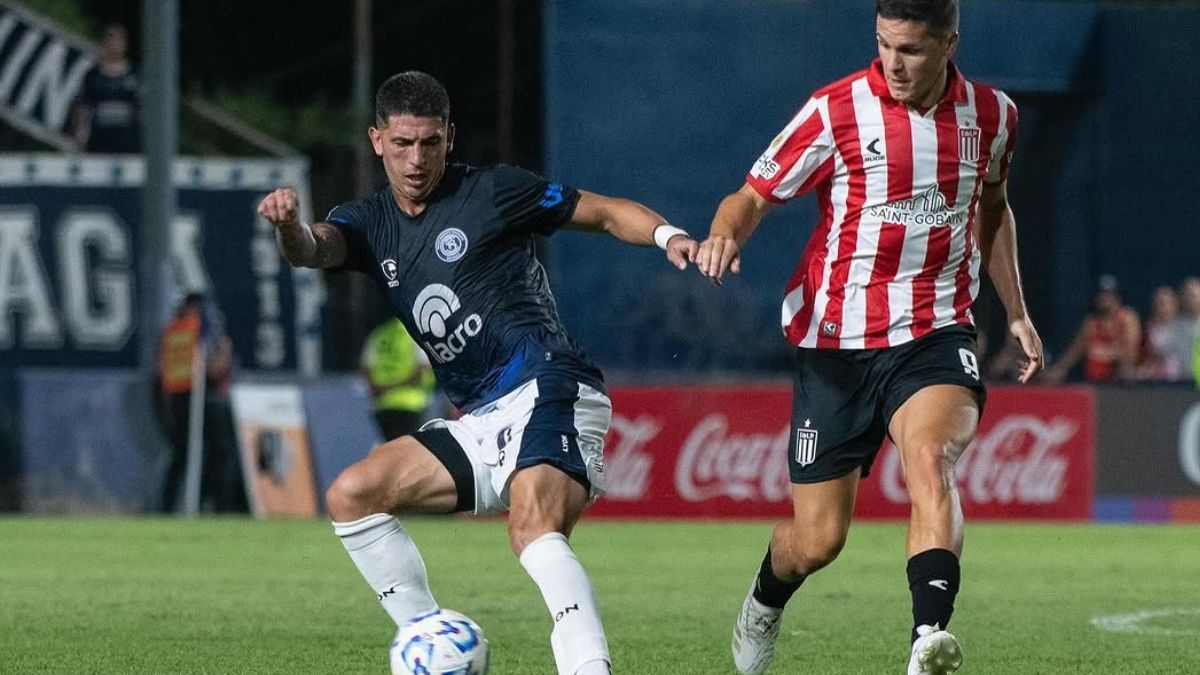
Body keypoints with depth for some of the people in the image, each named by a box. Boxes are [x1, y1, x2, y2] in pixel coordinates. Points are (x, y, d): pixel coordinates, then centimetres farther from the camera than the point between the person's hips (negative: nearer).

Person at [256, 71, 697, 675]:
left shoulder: (492, 191, 2)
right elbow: (314, 249, -7)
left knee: (535, 532, -32)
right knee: (351, 496, 0)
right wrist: (288, 227, -31)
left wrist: (668, 235, -12)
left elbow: (607, 213, 8)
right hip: (483, 425, 7)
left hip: (548, 389, -7)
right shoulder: (369, 223, 15)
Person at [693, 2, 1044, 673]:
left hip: (935, 336, 1)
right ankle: (766, 601, 39)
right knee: (816, 541, 2)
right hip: (838, 344, -1)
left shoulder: (992, 115, 4)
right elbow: (754, 195, -3)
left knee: (930, 459, -32)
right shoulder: (837, 110, -8)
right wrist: (725, 234, -26)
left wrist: (1016, 310, 20)